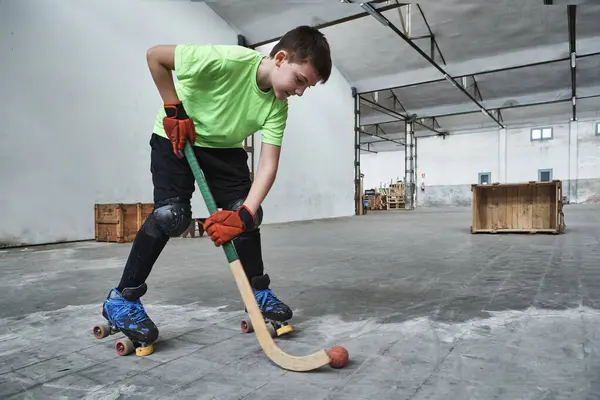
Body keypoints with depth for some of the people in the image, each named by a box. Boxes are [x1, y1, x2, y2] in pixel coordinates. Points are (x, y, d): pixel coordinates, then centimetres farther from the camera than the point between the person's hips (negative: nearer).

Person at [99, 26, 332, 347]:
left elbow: (268, 165, -22)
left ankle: (259, 292, 14)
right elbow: (155, 56, -23)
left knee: (247, 214, -4)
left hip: (225, 149, 5)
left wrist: (244, 215, -35)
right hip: (175, 138, -5)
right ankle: (122, 298, -1)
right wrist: (175, 110, -21)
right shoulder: (228, 60, -32)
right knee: (171, 215, -18)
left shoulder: (277, 107, -16)